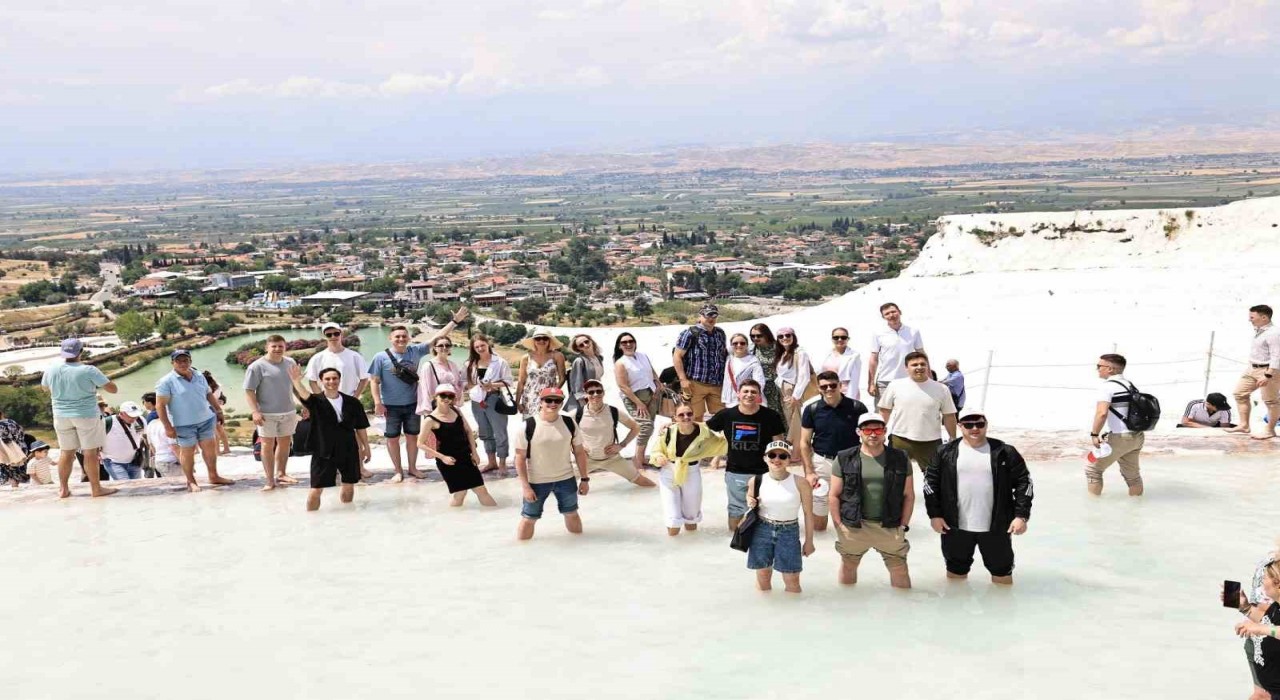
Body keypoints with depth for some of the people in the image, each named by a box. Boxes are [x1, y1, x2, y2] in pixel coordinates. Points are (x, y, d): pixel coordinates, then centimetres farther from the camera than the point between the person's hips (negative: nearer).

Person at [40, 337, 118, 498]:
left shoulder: (51, 371, -4)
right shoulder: (89, 370, -17)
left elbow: (45, 388, 17)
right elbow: (112, 389, -12)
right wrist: (99, 382, 6)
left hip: (62, 416, 4)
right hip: (86, 415, -4)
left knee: (66, 452, 13)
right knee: (90, 452, 3)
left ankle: (63, 489, 19)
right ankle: (96, 488, 7)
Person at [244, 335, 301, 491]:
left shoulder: (290, 363, 6)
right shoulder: (257, 366, -11)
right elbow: (249, 391, -13)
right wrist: (255, 411, -22)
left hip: (289, 412, 6)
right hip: (267, 414, -5)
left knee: (285, 443, 14)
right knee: (268, 445, -1)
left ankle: (281, 473, 29)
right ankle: (270, 480, 3)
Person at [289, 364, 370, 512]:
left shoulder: (352, 402, -2)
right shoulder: (316, 402, -8)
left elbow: (361, 427, 7)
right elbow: (304, 394, -31)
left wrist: (365, 447, 9)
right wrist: (296, 381, -51)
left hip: (349, 451, 2)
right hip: (323, 452, -2)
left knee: (349, 485, 15)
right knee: (316, 489, -3)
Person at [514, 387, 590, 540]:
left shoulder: (569, 423, -5)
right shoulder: (528, 426, -15)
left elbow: (579, 452, 4)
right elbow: (520, 458, -11)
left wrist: (584, 479, 4)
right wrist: (525, 486, -15)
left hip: (566, 479, 3)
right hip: (536, 482, -3)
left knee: (572, 514, 19)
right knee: (528, 518, 6)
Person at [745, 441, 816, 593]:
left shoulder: (800, 483, -11)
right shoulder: (756, 481, -5)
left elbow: (808, 513, -2)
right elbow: (750, 499, 15)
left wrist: (809, 541, 1)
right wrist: (750, 504, -10)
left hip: (789, 532, -1)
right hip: (762, 530, 2)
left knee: (792, 580, 1)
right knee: (763, 577, 9)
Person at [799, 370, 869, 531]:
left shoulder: (857, 407, -7)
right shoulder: (812, 409, -4)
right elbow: (804, 442, 2)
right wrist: (808, 472, -4)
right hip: (821, 462, 1)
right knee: (817, 523, 8)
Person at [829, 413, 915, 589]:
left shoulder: (900, 459, 1)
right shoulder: (844, 459, -1)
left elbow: (909, 496, 4)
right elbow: (834, 496, 1)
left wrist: (903, 526, -1)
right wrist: (839, 526, -4)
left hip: (890, 528, 0)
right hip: (853, 527, 0)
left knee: (900, 569, 5)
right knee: (848, 567, 15)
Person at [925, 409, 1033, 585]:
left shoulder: (1004, 452, -2)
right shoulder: (946, 452, -1)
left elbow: (1023, 482, -1)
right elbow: (931, 482, 3)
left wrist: (1021, 516, -8)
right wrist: (934, 515, -2)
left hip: (996, 526, 0)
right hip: (956, 526, 1)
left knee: (1001, 569, 11)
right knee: (956, 569, 15)